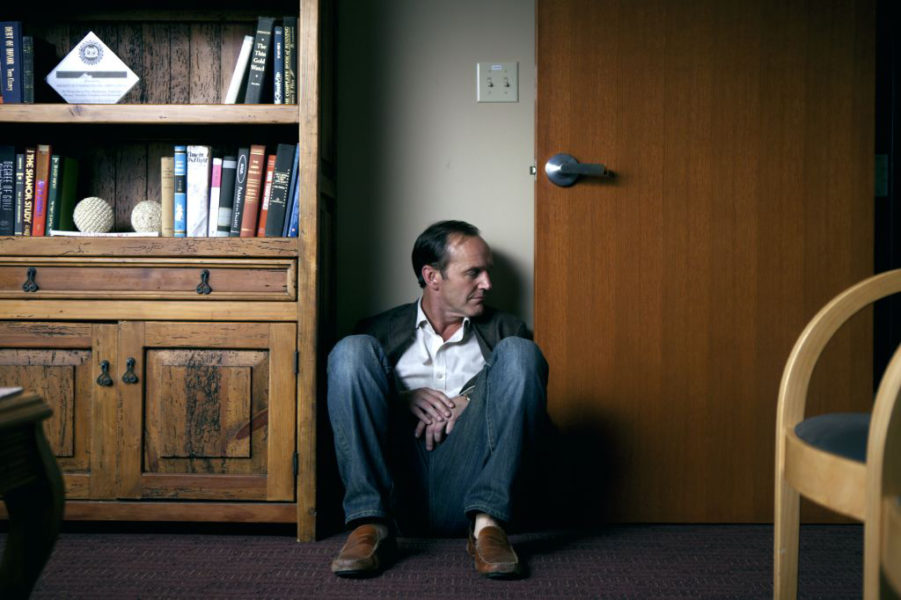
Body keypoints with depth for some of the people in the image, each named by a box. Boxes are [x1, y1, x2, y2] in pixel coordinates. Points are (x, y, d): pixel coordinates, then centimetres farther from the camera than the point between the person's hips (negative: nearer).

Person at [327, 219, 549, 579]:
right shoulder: (381, 331, 19)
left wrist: (472, 402, -5)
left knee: (518, 352, -15)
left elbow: (536, 413, 12)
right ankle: (371, 524, -26)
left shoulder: (504, 330, 21)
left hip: (467, 482, 0)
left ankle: (487, 523, -28)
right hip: (397, 482, 0)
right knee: (353, 349, -15)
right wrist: (403, 398, -6)